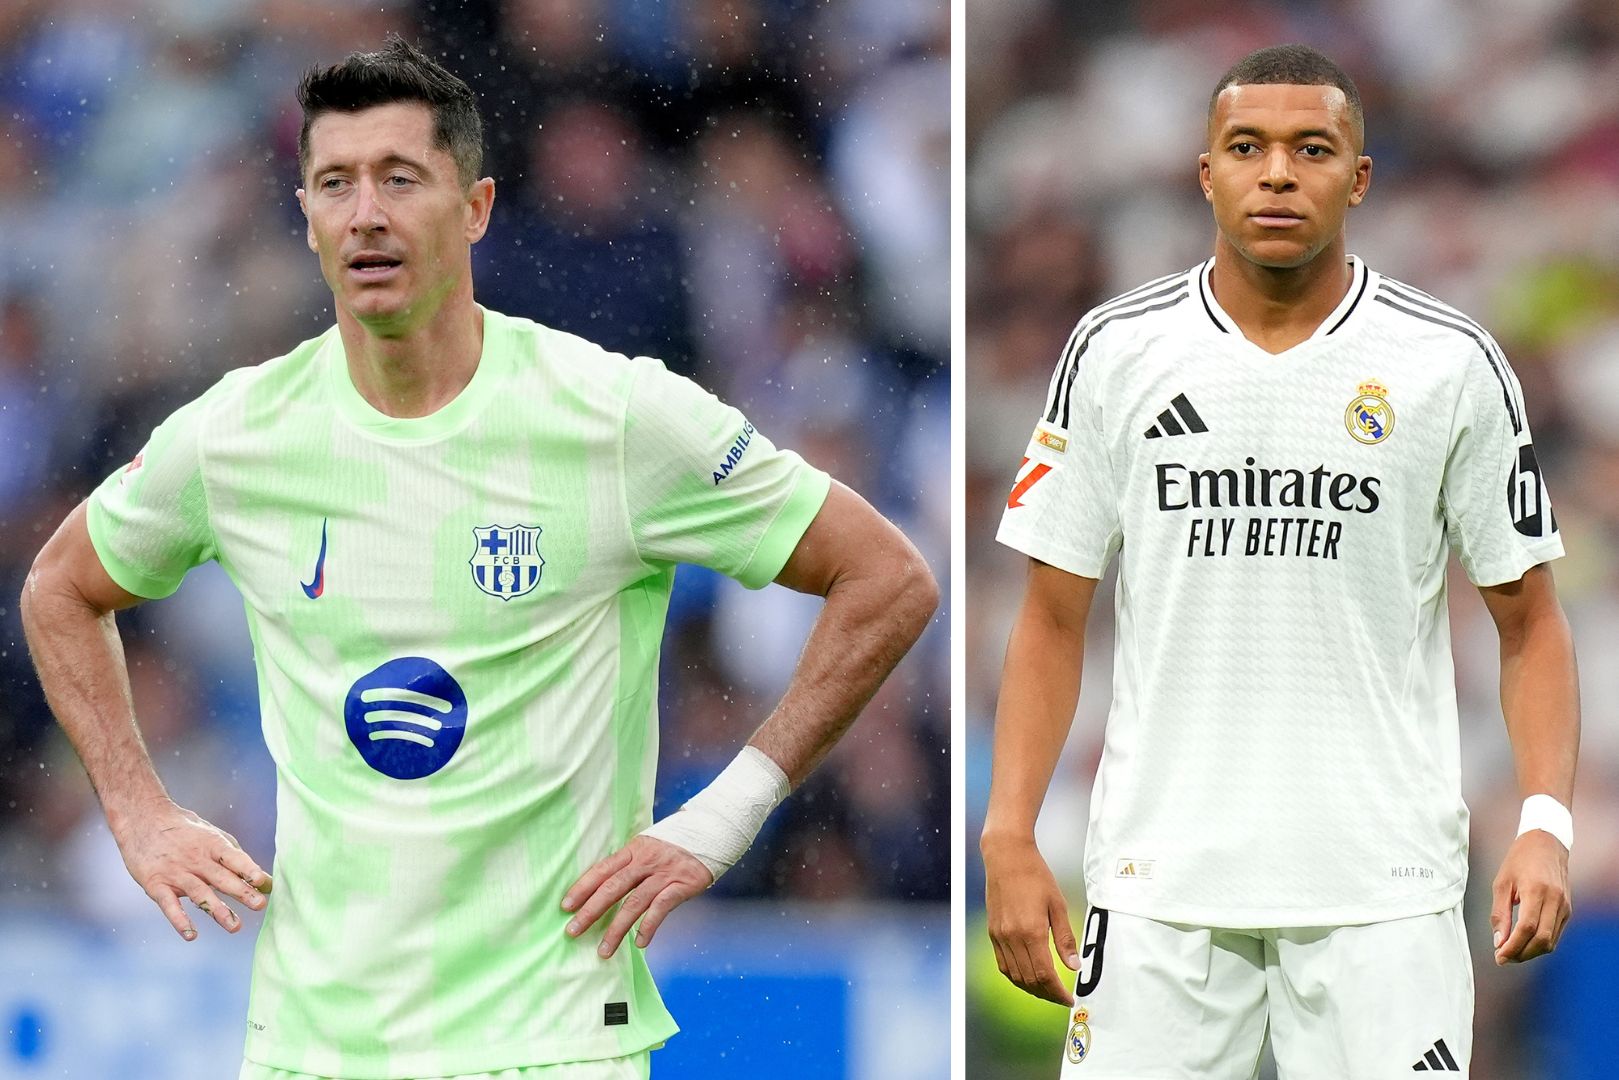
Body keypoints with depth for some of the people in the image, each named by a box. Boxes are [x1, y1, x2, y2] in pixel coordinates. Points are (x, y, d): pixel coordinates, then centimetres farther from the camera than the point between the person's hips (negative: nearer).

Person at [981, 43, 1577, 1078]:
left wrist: (1546, 825, -10)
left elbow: (1529, 621, 5)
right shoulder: (1118, 351, 5)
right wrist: (1010, 839, -1)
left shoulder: (1452, 363, 1)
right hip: (1160, 873, 1)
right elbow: (1053, 619, 8)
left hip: (1382, 883, -1)